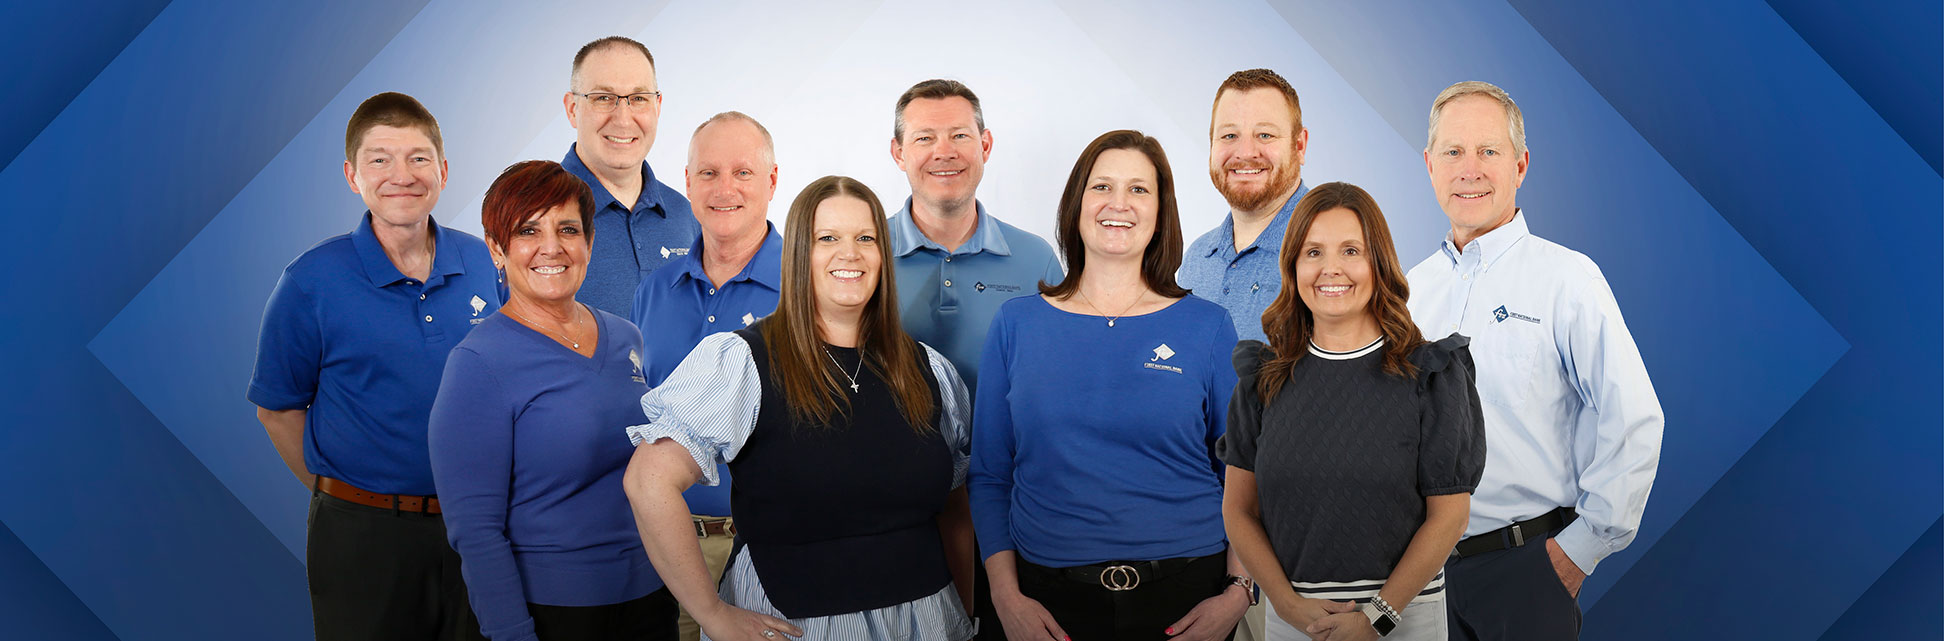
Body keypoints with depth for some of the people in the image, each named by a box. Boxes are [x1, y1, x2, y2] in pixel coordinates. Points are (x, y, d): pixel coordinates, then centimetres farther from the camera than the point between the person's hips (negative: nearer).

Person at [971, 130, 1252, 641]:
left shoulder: (1208, 327, 1)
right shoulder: (1017, 324, 3)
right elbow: (989, 475, 5)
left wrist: (1238, 591, -8)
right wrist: (1007, 596, -4)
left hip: (1186, 595, 0)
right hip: (1051, 600, 1)